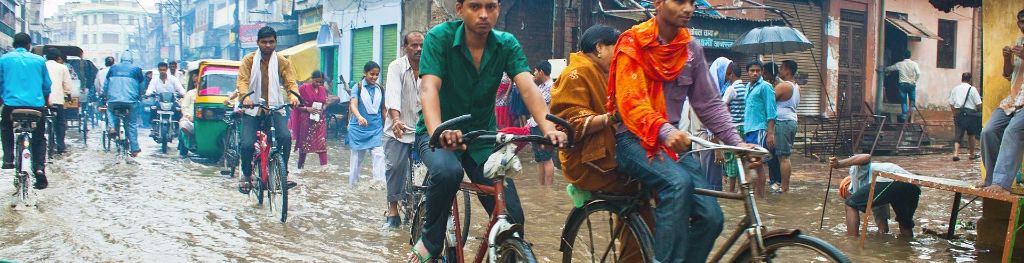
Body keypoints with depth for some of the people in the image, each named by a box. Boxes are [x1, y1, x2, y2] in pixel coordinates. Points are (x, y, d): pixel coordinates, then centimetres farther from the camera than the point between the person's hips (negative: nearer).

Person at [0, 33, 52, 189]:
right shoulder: (39, 60, 7)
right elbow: (47, 85, 13)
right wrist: (46, 101, 31)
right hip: (36, 106, 0)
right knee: (39, 139, 14)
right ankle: (39, 168, -5)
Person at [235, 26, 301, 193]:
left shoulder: (282, 61, 5)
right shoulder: (249, 60, 3)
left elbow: (291, 82, -3)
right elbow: (242, 80, -8)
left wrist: (293, 95, -26)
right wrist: (245, 96, -30)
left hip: (275, 108, 0)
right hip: (252, 109, 0)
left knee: (286, 137, -25)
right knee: (247, 143, -15)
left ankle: (282, 173, -7)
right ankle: (246, 175, 12)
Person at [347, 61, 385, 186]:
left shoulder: (380, 89, 6)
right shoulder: (358, 87, -5)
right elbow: (353, 105, -19)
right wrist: (359, 117, -38)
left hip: (376, 129, 2)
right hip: (359, 128, -2)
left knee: (379, 154, -12)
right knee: (357, 156, 8)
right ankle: (353, 183, 20)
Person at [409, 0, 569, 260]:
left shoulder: (507, 44, -8)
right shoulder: (440, 37, -16)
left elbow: (528, 88, -22)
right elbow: (429, 88, -30)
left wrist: (549, 128, -42)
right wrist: (437, 130, -50)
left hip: (484, 136, 3)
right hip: (440, 135, -3)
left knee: (512, 219, -9)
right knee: (447, 171, -37)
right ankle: (430, 240, -10)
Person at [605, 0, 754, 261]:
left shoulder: (692, 49, 7)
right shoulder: (633, 43, -7)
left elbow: (709, 103, 8)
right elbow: (631, 100, -20)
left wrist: (736, 142, -6)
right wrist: (664, 131, -37)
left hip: (673, 140, 5)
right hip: (634, 138, -5)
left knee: (711, 217, -12)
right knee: (678, 182, -34)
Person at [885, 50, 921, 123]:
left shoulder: (899, 64, 1)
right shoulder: (914, 64, -2)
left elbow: (890, 68, 14)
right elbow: (918, 73, -12)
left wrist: (884, 69, 33)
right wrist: (914, 81, 2)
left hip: (903, 84, 0)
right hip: (911, 84, 0)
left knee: (903, 101, 3)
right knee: (912, 101, 8)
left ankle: (904, 116, 0)